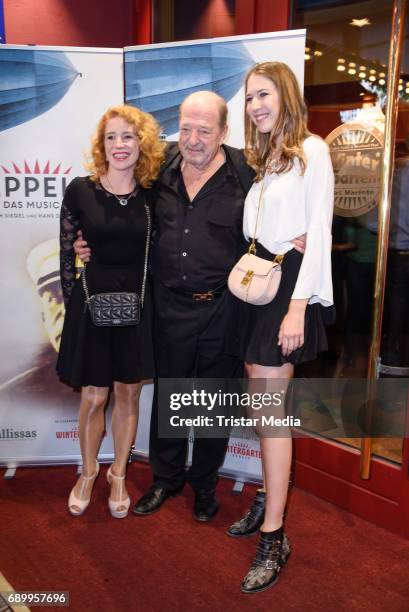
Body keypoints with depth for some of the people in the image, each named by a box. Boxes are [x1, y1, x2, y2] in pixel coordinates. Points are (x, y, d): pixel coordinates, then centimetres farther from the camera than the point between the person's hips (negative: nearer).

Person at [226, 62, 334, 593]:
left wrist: (298, 307, -20)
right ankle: (268, 498, 27)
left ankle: (274, 537, 1)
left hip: (287, 283, -7)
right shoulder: (261, 158, 18)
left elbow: (319, 232, -12)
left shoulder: (311, 150, -4)